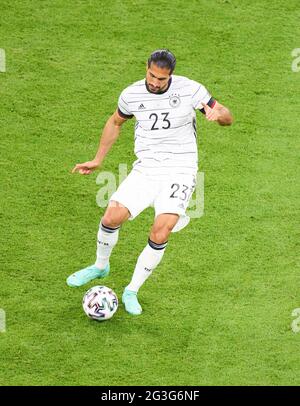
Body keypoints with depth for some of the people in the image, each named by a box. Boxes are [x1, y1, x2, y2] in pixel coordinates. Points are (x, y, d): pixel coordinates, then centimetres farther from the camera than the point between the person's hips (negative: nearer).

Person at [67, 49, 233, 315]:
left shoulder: (190, 89, -7)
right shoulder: (131, 94, 0)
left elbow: (228, 118, 0)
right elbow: (116, 122, 21)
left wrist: (218, 114, -24)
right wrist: (98, 160, 20)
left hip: (180, 171, -2)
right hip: (145, 170, 3)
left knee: (160, 234, -20)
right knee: (112, 217, -16)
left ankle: (131, 292, -1)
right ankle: (100, 266, 16)